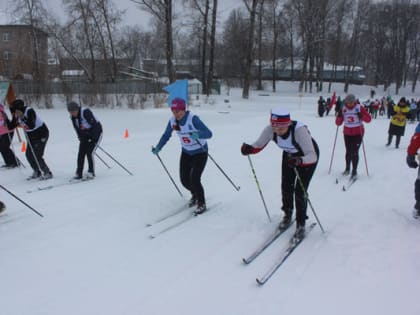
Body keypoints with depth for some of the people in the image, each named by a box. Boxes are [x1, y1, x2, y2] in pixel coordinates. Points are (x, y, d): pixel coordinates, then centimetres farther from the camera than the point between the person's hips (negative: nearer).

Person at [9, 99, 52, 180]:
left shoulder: (29, 111, -25)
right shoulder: (17, 115, -2)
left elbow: (31, 126, -35)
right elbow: (11, 127, 1)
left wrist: (23, 118, -41)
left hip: (41, 134, -8)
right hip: (32, 136, 8)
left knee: (37, 155, -13)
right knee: (28, 155, 5)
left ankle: (48, 173, -1)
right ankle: (37, 172, 22)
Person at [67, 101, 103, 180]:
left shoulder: (86, 112, -28)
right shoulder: (72, 116, -6)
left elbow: (94, 125, -26)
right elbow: (76, 128, 8)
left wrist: (92, 139, -23)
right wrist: (81, 138, 2)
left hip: (96, 133, -6)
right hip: (85, 135, 6)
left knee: (89, 153, -15)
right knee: (81, 153, -3)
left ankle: (91, 173, -3)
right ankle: (79, 173, 4)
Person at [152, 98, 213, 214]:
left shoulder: (193, 119, -28)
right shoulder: (172, 121, -11)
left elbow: (209, 133, -34)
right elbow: (166, 135, 5)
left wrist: (197, 134, -52)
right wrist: (158, 148, -6)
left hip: (200, 152, -5)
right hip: (186, 152, 5)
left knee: (194, 179, -14)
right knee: (184, 180, 5)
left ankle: (201, 204, 9)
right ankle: (195, 194, 38)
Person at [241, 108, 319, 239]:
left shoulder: (299, 130, -42)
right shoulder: (270, 130, -29)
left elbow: (312, 156, -45)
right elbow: (259, 145, -20)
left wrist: (299, 160, -64)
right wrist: (249, 149, -41)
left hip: (308, 157, -4)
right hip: (290, 154, 4)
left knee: (300, 191, -9)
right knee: (286, 187, 5)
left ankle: (301, 224, 13)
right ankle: (287, 215, 33)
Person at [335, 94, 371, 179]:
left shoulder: (359, 108, -8)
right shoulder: (343, 109, -2)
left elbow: (368, 119, -10)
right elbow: (338, 123, -1)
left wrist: (361, 116, -28)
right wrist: (339, 116, -20)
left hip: (358, 133, -3)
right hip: (347, 133, 3)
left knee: (354, 152, -9)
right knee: (348, 152, 11)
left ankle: (354, 171, -3)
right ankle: (347, 169, 27)